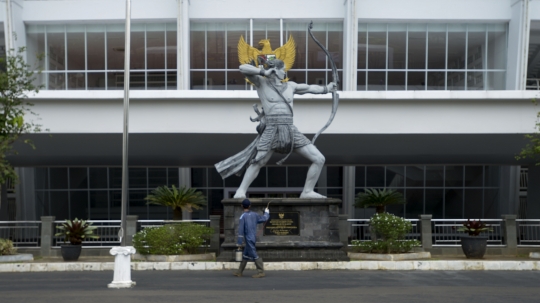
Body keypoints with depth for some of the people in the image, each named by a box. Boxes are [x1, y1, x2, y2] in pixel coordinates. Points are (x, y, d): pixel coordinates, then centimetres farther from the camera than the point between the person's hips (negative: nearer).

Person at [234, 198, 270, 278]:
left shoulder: (243, 216, -11)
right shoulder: (254, 214, 5)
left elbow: (241, 230, -13)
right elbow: (264, 219, 16)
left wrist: (239, 242, -11)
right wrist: (266, 212, 36)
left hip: (249, 239, -7)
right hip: (253, 238, 7)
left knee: (254, 255, -6)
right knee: (245, 255, 13)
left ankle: (261, 272, -7)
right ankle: (239, 272, 19)